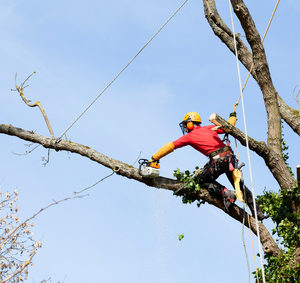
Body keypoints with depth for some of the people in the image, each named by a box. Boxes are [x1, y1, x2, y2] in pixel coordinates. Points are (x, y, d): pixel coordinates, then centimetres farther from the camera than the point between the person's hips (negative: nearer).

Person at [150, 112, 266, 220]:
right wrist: (233, 116, 46)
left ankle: (225, 193, -6)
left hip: (218, 160, -6)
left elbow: (170, 146, 13)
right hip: (230, 156, 6)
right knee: (239, 184, 18)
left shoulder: (189, 136, 11)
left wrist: (154, 158, 17)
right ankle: (258, 212, 14)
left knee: (201, 179, 15)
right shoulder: (209, 128, 22)